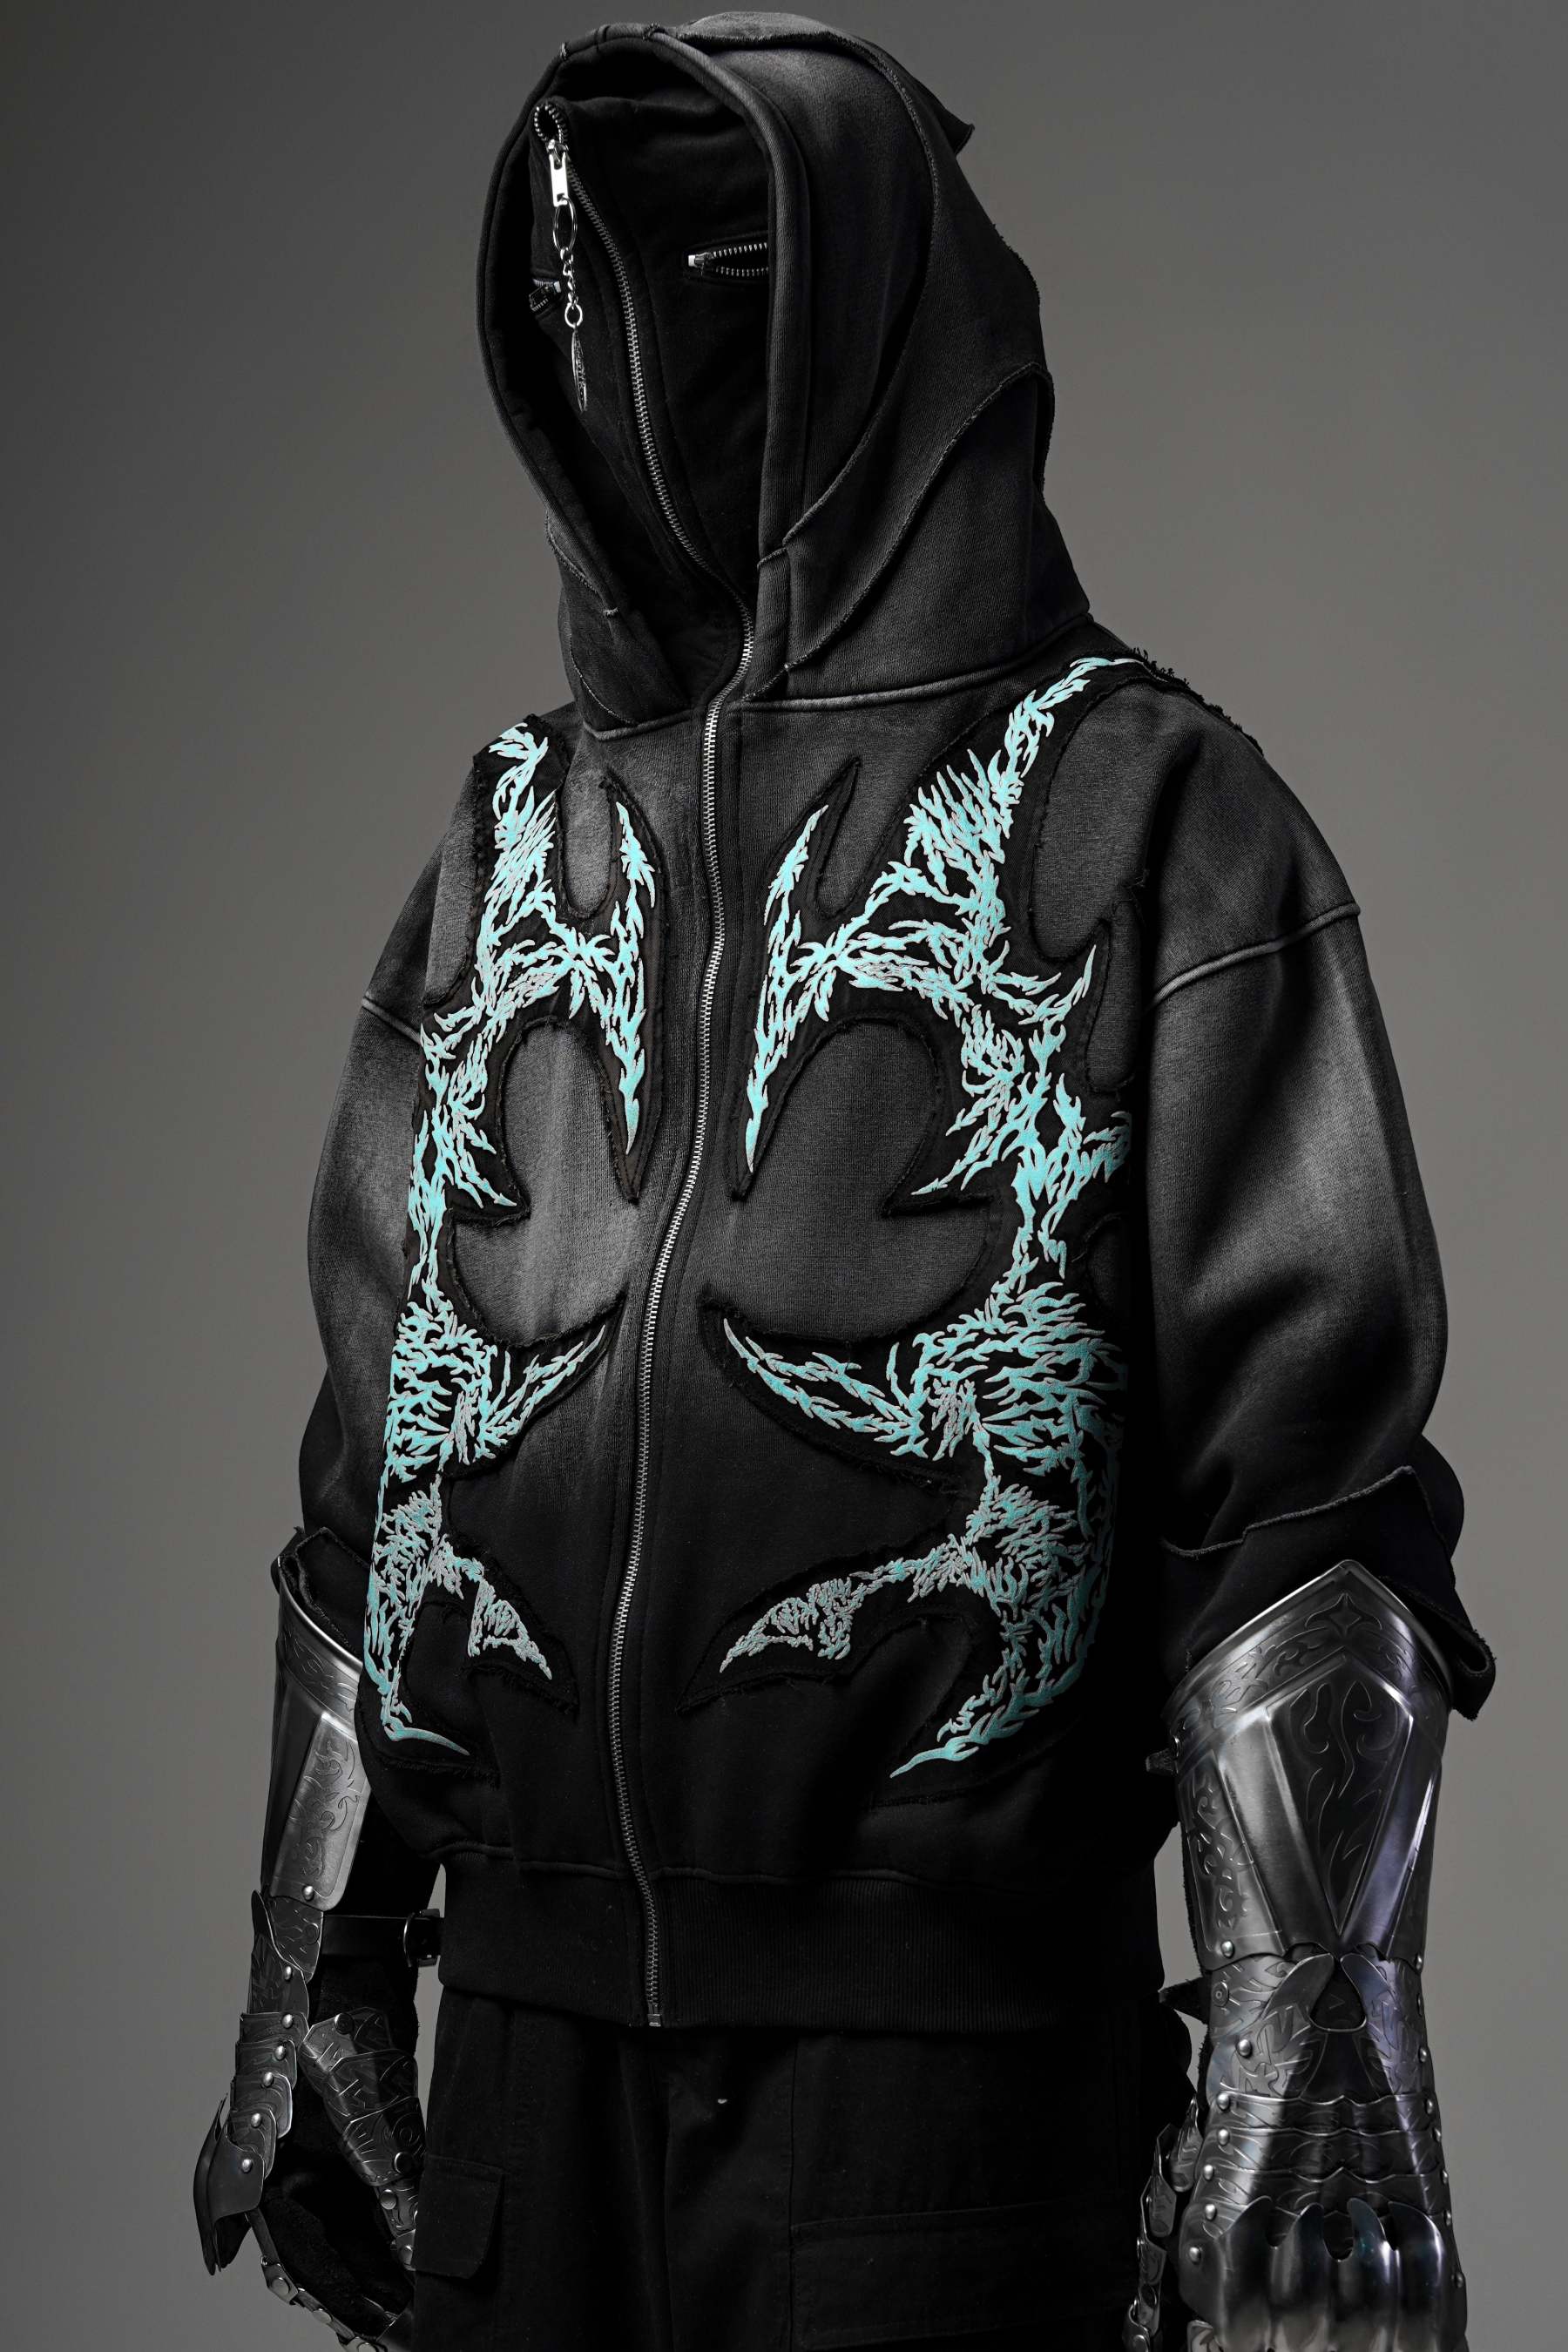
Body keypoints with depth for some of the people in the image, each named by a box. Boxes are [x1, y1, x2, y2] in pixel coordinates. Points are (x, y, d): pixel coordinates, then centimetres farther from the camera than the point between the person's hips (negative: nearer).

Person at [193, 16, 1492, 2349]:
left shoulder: (1136, 814, -3)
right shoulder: (506, 848, 12)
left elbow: (1305, 1465, -10)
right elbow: (382, 1444, 15)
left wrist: (1309, 2029, -17)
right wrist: (311, 1968, 13)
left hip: (941, 2036, -4)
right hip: (526, 2012, 5)